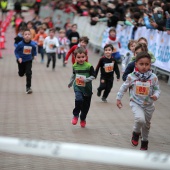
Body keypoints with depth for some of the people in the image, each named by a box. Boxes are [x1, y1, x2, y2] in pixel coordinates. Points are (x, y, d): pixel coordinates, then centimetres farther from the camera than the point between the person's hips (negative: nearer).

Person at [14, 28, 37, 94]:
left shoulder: (33, 44, -19)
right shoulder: (20, 44, -25)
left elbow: (34, 50, 3)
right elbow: (16, 51, -12)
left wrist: (35, 55, -8)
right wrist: (18, 58, -24)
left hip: (28, 61, 0)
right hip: (21, 61, 0)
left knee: (29, 73, -12)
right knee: (21, 74, 16)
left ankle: (28, 87, 2)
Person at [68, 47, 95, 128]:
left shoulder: (89, 66, -12)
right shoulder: (75, 66, 0)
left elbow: (93, 76, -11)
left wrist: (85, 80, -24)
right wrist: (70, 82, 30)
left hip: (87, 89, -1)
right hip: (77, 87, 1)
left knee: (86, 105, 9)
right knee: (79, 100, -26)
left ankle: (83, 119, 33)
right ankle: (75, 115, -4)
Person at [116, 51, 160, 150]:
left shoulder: (153, 77, -13)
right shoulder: (131, 76, -14)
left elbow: (157, 89, -5)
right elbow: (124, 88, 1)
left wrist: (156, 95, -27)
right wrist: (118, 98, 5)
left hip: (148, 105, 2)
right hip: (136, 103, -2)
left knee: (146, 124, 19)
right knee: (140, 119, -29)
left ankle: (145, 141, 46)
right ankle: (136, 133, 4)